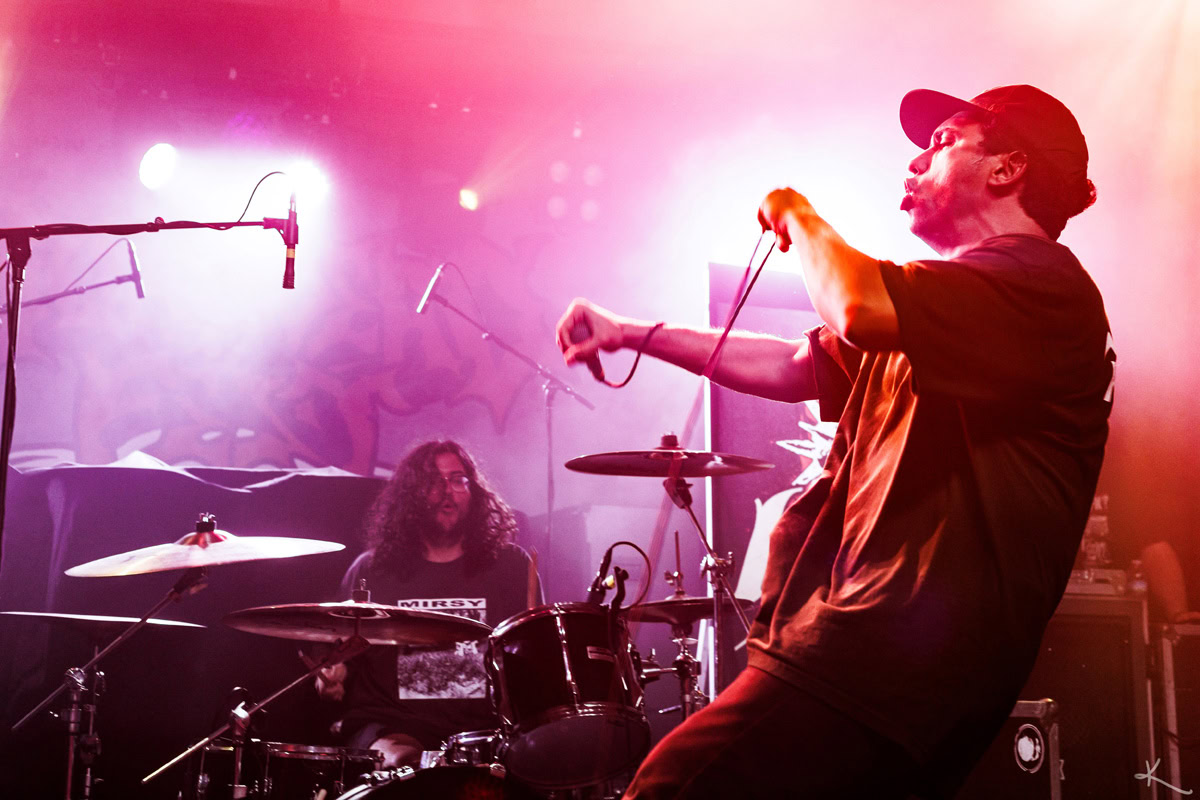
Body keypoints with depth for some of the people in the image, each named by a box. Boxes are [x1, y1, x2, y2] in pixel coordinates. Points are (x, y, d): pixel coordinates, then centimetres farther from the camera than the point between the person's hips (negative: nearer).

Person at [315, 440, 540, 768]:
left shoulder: (510, 566, 9)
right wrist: (333, 676, -1)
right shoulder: (372, 570, 10)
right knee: (385, 767, -33)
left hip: (482, 729, 1)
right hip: (391, 726, 0)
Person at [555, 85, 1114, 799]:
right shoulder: (939, 306, 25)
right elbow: (793, 367, 27)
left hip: (900, 660, -10)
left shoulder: (1043, 282, -8)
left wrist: (797, 214, -3)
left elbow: (858, 307, -24)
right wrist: (634, 333, 24)